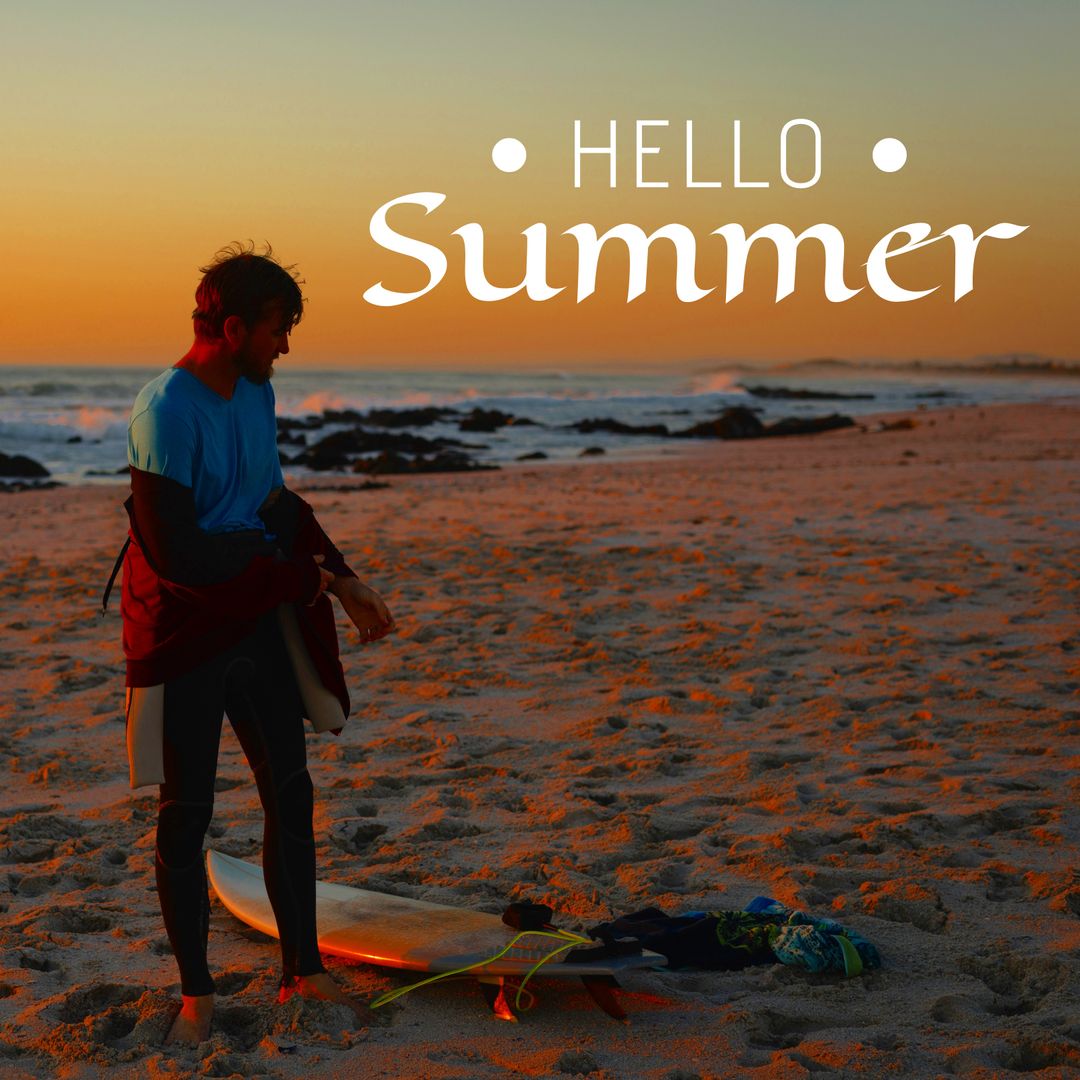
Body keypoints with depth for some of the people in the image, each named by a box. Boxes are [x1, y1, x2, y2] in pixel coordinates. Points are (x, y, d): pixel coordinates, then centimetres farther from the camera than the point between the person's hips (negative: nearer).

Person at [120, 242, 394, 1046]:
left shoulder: (256, 394, 6)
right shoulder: (166, 411, -20)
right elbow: (177, 554, -24)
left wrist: (343, 581, 11)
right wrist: (301, 574, -14)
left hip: (259, 625, 7)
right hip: (186, 636, -7)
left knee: (290, 796, 11)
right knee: (185, 816, 5)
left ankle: (303, 970, 25)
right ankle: (197, 993, 18)